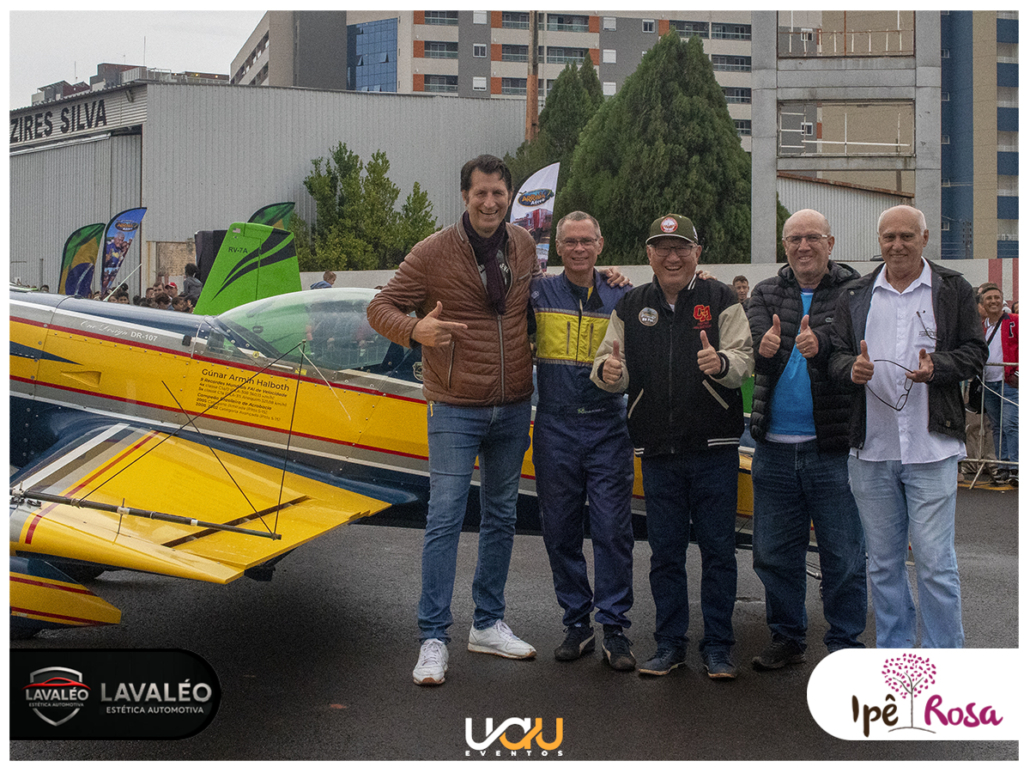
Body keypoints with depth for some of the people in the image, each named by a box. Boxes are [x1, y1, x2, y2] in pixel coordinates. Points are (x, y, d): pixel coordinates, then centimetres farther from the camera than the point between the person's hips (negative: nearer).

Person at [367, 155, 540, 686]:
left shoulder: (524, 246, 6)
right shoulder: (433, 252, -9)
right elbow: (381, 307, -7)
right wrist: (414, 329, -29)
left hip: (513, 408, 5)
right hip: (456, 409, -5)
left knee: (500, 518, 13)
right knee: (445, 519, -7)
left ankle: (488, 625, 26)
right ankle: (433, 639, 1)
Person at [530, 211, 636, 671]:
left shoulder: (620, 298, 6)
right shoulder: (538, 293, 5)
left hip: (608, 427, -1)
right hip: (554, 428, 1)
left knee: (613, 529, -3)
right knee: (560, 530, 6)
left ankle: (615, 628, 7)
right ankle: (577, 623, 20)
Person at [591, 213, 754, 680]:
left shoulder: (721, 300, 3)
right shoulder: (630, 307, 10)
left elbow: (744, 360, -5)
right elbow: (615, 369, 9)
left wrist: (722, 362, -28)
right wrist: (608, 371, -16)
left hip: (714, 448, -2)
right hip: (657, 450, 2)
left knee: (718, 548, 2)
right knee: (665, 550, 9)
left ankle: (718, 646, 14)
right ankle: (670, 643, 20)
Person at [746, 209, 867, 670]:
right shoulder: (766, 295, 11)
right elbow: (751, 343, -7)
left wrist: (820, 345, -37)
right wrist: (763, 350, -30)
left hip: (834, 446, -3)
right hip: (774, 447, 4)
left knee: (843, 555, 4)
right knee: (774, 553, 12)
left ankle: (844, 643, 19)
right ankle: (787, 638, 27)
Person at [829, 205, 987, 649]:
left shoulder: (953, 290, 5)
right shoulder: (855, 296, 11)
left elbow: (974, 353, 4)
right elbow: (836, 354, 7)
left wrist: (936, 366, -16)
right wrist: (852, 368, -15)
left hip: (931, 449, -3)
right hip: (871, 449, 3)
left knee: (935, 562, -4)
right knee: (883, 562, 12)